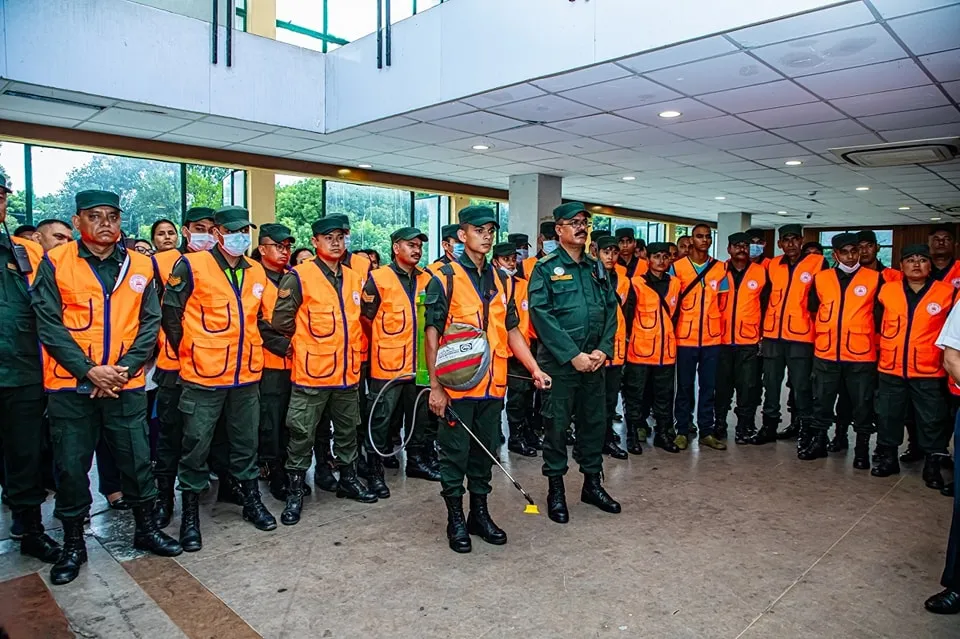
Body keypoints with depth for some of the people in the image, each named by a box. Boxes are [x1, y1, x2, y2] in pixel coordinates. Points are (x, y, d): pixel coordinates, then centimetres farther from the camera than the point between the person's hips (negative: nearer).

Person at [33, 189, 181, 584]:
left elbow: (150, 323, 2)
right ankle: (73, 544, 26)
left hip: (126, 385, 2)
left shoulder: (140, 266, 4)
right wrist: (90, 370, -14)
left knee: (137, 459, 9)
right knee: (71, 465, 7)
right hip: (70, 387, -1)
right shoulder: (55, 263, -2)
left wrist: (123, 368, -10)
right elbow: (49, 325, -6)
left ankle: (146, 529, 28)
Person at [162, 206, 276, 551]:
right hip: (203, 377, -4)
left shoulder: (256, 272, 8)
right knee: (196, 447, 5)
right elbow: (171, 315, -4)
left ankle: (251, 500, 31)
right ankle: (190, 515, 20)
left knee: (246, 443, 15)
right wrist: (189, 354, 1)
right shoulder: (191, 266, -8)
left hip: (247, 377, 5)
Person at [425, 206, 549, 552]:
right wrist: (435, 386, -12)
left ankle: (479, 512, 30)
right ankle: (455, 519, 21)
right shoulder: (445, 278, -6)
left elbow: (512, 331, 15)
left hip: (493, 385, 5)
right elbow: (432, 334, -9)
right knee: (455, 452, 6)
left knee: (484, 450, 15)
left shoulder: (501, 281, 11)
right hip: (457, 386, -5)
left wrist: (535, 368, 6)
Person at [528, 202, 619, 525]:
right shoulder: (546, 268, -4)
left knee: (594, 422, 13)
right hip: (559, 362, -5)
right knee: (557, 424, 3)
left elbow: (611, 310, 10)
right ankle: (556, 490, 17)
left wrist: (603, 349, -5)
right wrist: (573, 355, -17)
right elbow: (541, 314, -13)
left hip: (594, 361, 5)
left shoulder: (596, 268, 12)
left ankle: (592, 483, 29)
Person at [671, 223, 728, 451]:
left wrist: (721, 329, 4)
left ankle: (706, 431, 18)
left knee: (709, 387, 8)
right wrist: (674, 330, -3)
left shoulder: (720, 268, 7)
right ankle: (683, 430, 16)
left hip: (712, 338, 3)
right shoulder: (677, 267, -1)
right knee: (685, 386, 6)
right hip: (685, 337, -2)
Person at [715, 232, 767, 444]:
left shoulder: (760, 272, 3)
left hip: (749, 341, -1)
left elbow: (766, 304, 6)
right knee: (722, 385, 9)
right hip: (722, 340, 1)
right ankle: (720, 424, 21)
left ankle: (745, 427, 14)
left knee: (747, 386, 1)